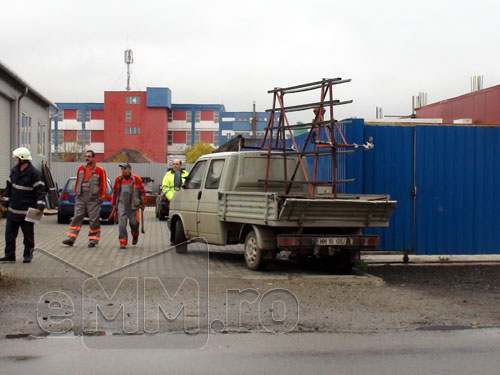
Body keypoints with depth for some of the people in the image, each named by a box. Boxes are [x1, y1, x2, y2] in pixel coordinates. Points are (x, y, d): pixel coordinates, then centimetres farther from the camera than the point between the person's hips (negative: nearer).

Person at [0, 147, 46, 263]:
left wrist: (40, 207, -19)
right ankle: (9, 255, 16)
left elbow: (40, 190, -13)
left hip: (27, 212, -6)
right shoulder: (14, 171, 9)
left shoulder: (34, 173, -12)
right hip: (12, 210, 7)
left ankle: (28, 255, 16)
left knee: (28, 234, 4)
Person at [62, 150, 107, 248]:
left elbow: (103, 184, -1)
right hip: (80, 198, 4)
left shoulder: (99, 170, -2)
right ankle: (70, 239, -1)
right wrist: (75, 193, 14)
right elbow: (77, 182, 19)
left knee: (94, 220, 0)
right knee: (76, 218, 0)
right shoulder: (81, 169, 13)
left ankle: (93, 241, 8)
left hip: (93, 199, -4)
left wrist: (101, 197, -5)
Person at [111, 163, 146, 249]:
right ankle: (123, 242, -5)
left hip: (133, 205, -1)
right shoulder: (118, 179, 3)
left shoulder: (136, 179, -4)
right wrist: (114, 203, 17)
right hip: (122, 203, 1)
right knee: (122, 223, -9)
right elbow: (115, 192, 14)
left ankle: (135, 235, 33)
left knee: (134, 222, 1)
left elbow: (142, 191, 5)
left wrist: (143, 204, 6)